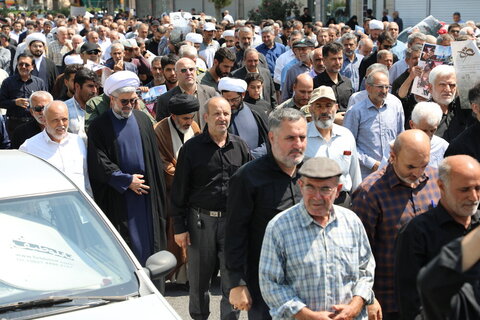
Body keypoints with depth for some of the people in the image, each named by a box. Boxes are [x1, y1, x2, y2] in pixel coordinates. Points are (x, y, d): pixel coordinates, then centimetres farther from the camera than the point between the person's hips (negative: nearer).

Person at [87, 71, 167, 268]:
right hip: (117, 196, -3)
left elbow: (154, 157, 11)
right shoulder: (99, 126, -3)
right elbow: (98, 163, -9)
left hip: (145, 192, 4)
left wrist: (158, 191, 7)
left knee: (147, 239, 6)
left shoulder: (142, 120, 8)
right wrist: (127, 181, -11)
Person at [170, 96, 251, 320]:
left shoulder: (240, 147, 6)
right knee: (199, 278, 10)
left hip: (233, 220, 2)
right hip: (201, 220, -1)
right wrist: (179, 227, -3)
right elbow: (179, 191, 0)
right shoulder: (191, 148, -1)